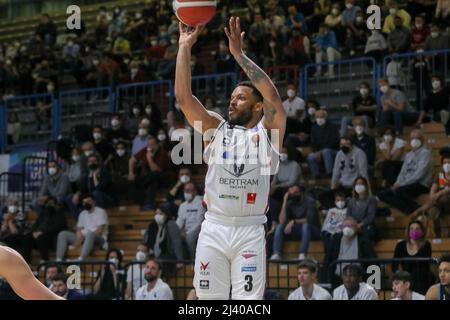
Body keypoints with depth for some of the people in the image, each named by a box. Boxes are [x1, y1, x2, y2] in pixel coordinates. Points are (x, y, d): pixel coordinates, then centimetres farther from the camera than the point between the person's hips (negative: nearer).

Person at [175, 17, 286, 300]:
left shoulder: (268, 131, 4)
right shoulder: (216, 129, 12)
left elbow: (274, 96, -14)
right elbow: (184, 97, 2)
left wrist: (239, 54, -16)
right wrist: (185, 47, -4)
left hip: (250, 232, -3)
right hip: (213, 229, 3)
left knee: (249, 301, -6)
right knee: (209, 299, 3)